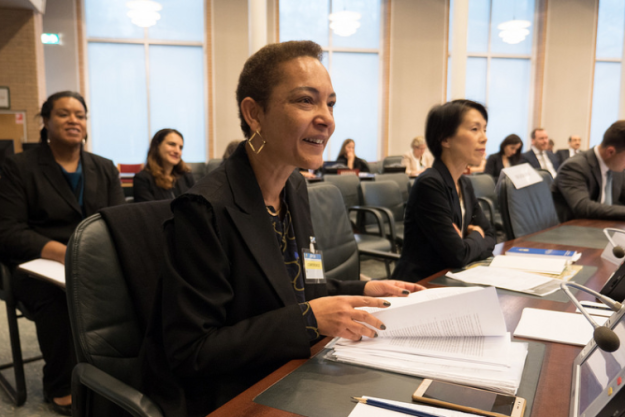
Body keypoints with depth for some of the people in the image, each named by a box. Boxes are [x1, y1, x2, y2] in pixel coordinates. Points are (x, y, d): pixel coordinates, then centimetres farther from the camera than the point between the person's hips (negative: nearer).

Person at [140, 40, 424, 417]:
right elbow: (189, 353, -21)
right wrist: (309, 319, -26)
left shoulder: (296, 188, 2)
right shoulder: (206, 209, -23)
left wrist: (363, 290, -1)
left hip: (282, 379, 7)